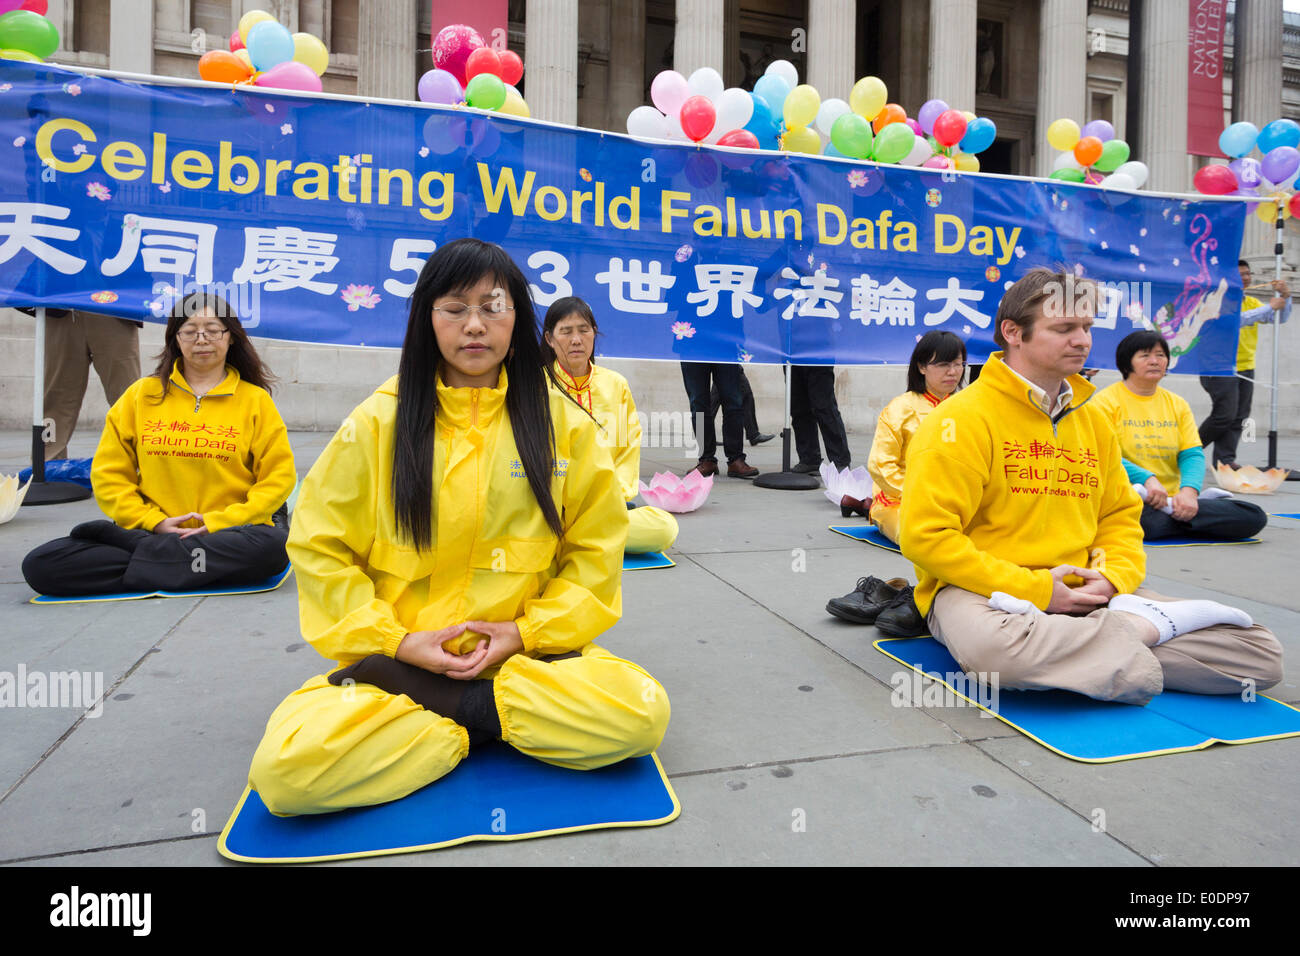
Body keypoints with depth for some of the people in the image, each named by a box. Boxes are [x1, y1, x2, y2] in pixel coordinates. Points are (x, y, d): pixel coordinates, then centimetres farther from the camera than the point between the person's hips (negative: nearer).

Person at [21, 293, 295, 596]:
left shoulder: (256, 400, 7)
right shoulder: (142, 394, 13)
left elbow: (279, 478, 0)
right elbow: (109, 474, 11)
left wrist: (217, 523, -10)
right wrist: (154, 522, -5)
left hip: (227, 533, -1)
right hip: (149, 530, 2)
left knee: (272, 545, -37)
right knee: (40, 565, -19)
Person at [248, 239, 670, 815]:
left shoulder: (562, 423, 1)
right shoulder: (378, 423, -1)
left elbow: (595, 546, 3)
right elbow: (319, 546, 2)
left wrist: (529, 630, -9)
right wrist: (394, 641, -9)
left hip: (529, 655, 2)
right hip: (396, 660, -1)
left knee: (643, 713, -25)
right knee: (283, 772, -25)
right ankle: (480, 723, -5)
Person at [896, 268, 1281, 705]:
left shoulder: (1093, 421, 14)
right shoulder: (963, 418, -9)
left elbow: (1120, 516, 20)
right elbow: (926, 535, -16)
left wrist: (1112, 578, -2)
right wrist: (1034, 589, -16)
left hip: (1080, 592, 6)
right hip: (983, 591, -5)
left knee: (1262, 654, -5)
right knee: (993, 646, -43)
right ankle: (1144, 627, -18)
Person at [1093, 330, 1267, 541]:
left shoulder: (1177, 404, 18)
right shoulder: (1106, 401, 1)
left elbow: (1193, 454, 9)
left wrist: (1189, 490, -12)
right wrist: (1147, 479, -24)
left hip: (1172, 497, 5)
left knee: (1254, 517, -14)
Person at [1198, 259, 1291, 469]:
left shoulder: (1251, 302, 15)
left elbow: (1280, 318, 12)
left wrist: (1284, 296, -3)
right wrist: (1270, 307, -22)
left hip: (1245, 368, 7)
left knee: (1239, 418, 4)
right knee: (1225, 415, -11)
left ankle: (1225, 459, 7)